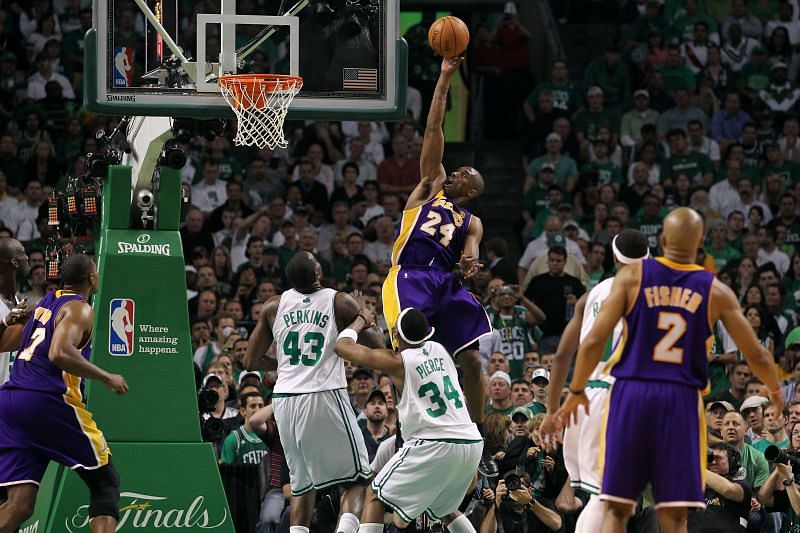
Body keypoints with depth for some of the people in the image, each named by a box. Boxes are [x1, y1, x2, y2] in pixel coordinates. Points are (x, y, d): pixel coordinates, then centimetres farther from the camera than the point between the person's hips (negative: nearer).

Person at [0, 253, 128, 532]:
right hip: (47, 401, -7)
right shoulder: (79, 309, -4)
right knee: (105, 481, 7)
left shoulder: (46, 302, 21)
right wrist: (107, 378, -12)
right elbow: (60, 354, -21)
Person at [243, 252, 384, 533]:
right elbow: (377, 346, 4)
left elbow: (251, 362, 13)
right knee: (355, 480, 3)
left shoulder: (274, 306, 8)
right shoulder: (340, 302, -1)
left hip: (285, 400, 4)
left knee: (302, 483, 19)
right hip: (325, 396, -4)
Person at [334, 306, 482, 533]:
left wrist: (361, 321, 19)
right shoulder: (438, 349, 13)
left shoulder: (397, 361, -5)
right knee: (445, 509, 29)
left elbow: (342, 346, 1)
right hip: (472, 443, 7)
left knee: (376, 495, 4)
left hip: (434, 444, -7)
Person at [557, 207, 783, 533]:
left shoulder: (632, 277, 2)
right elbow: (756, 356, 11)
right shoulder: (716, 291, 5)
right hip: (682, 400, 0)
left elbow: (594, 341, -4)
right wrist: (774, 390, 32)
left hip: (630, 396, 0)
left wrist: (576, 392, 11)